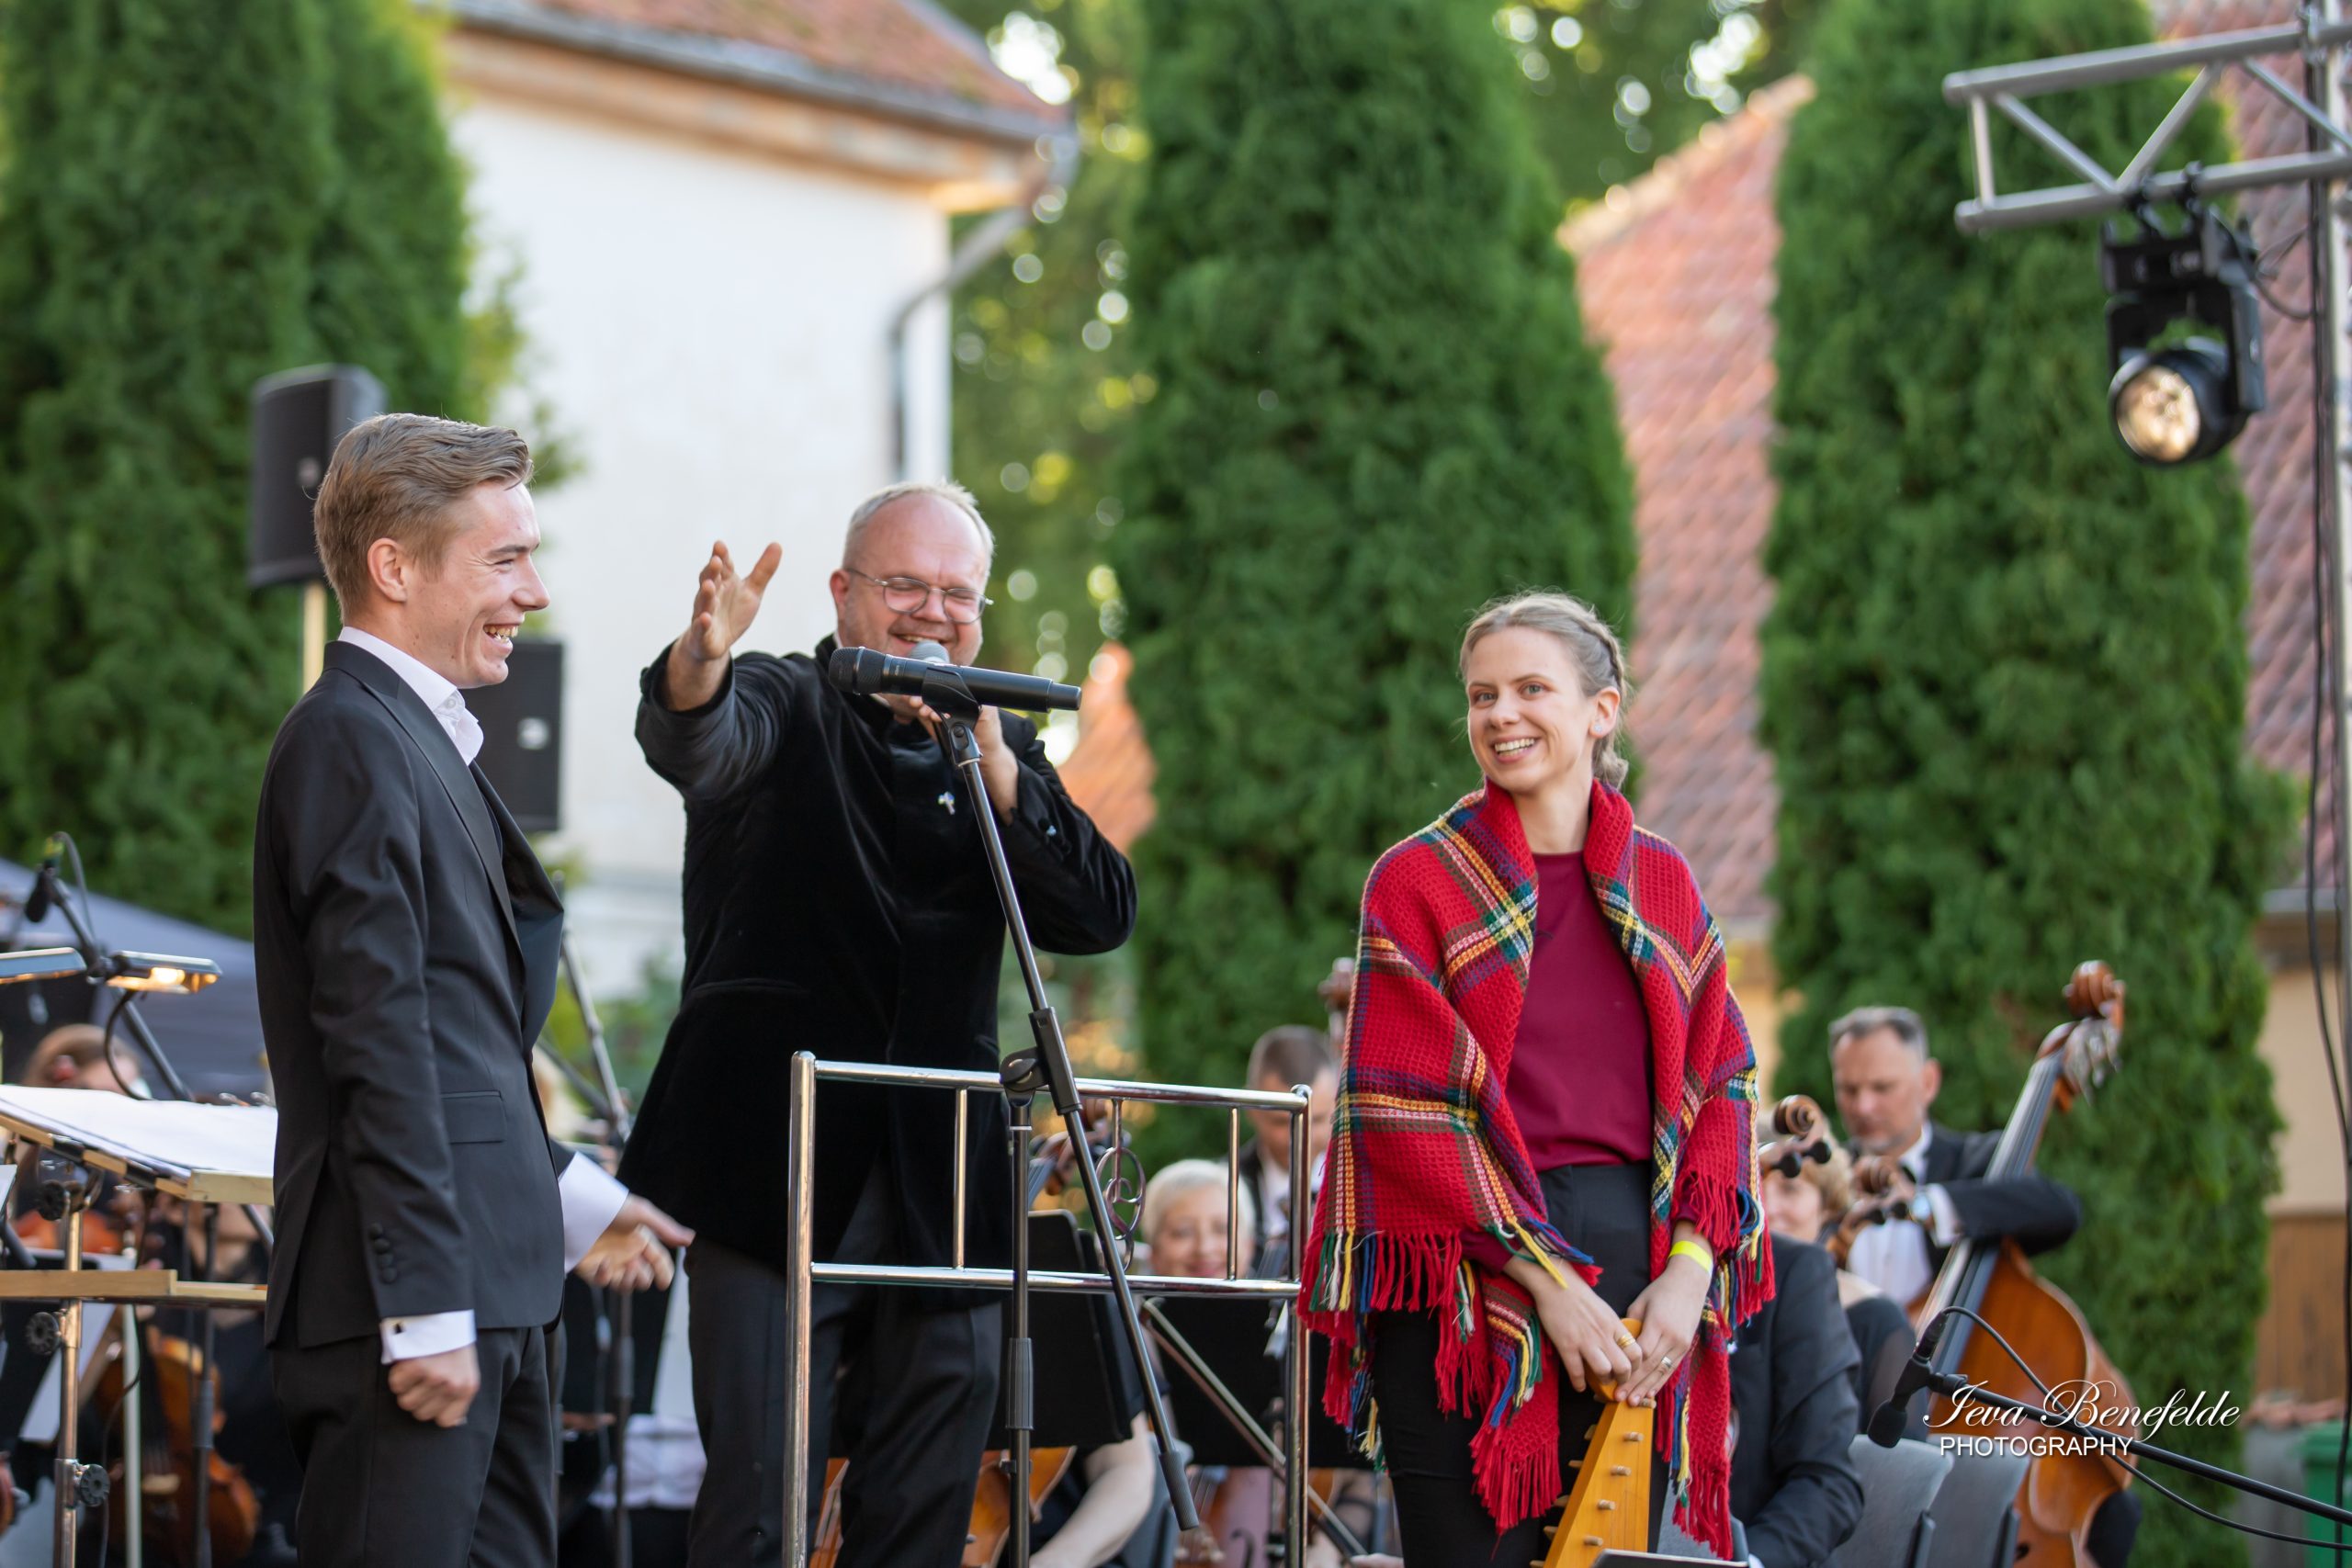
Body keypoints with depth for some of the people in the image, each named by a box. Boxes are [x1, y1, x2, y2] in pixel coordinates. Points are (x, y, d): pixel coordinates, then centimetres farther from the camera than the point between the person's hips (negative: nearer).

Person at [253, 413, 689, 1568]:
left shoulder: (420, 739, 20)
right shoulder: (351, 739, -12)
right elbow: (377, 1041, -19)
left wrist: (570, 1201, 24)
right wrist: (425, 1310, -21)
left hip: (483, 1289, 10)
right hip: (413, 1299, -10)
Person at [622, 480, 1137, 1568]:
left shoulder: (1001, 751, 16)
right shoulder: (785, 711, 3)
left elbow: (1104, 915, 3)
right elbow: (694, 743, -22)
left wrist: (994, 769, -9)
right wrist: (702, 661, -45)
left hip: (944, 1190, 5)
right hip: (782, 1176, -5)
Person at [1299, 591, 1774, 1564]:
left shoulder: (1661, 883, 12)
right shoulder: (1417, 881, 2)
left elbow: (1721, 1086, 9)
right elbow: (1404, 1112, -5)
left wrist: (1690, 1267, -7)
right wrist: (1547, 1280, -12)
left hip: (1640, 1264, 3)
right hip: (1472, 1275, -3)